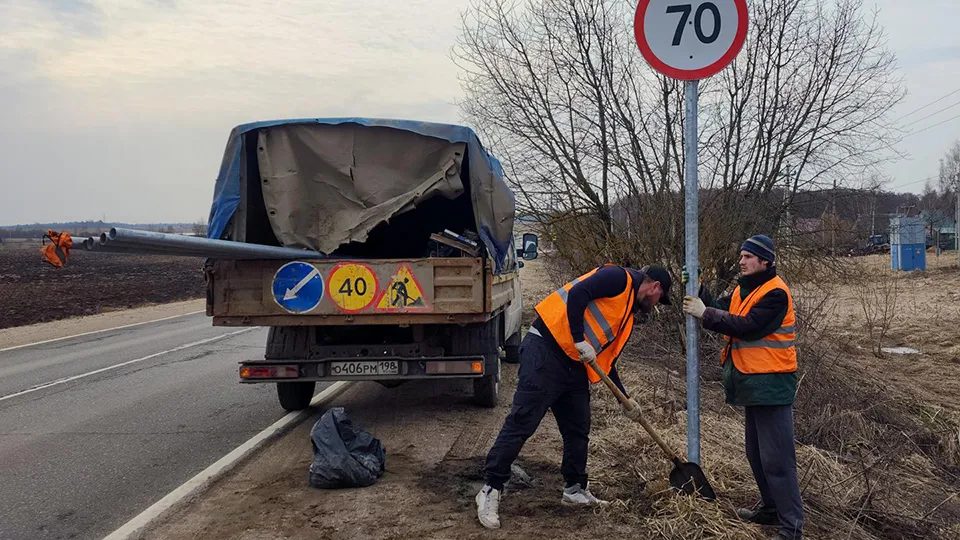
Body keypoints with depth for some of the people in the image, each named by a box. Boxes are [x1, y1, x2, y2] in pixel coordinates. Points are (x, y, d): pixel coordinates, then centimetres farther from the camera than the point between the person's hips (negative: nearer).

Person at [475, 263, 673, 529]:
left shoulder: (627, 317, 22)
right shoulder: (619, 278, -5)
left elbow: (606, 358, 26)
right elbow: (577, 293, -20)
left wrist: (624, 398, 25)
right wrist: (580, 341, -19)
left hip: (574, 365, 10)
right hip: (545, 352, -10)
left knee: (578, 429, 13)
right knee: (522, 422, -8)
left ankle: (575, 489, 29)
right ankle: (491, 489, -1)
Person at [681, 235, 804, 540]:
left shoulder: (775, 293, -16)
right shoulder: (744, 289, 14)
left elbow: (749, 326, -25)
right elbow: (722, 314, 9)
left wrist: (705, 314, -22)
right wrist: (697, 292, -4)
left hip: (771, 383, -10)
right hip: (753, 382, 10)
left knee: (776, 458, -8)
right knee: (756, 453, 19)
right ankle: (771, 507, 33)